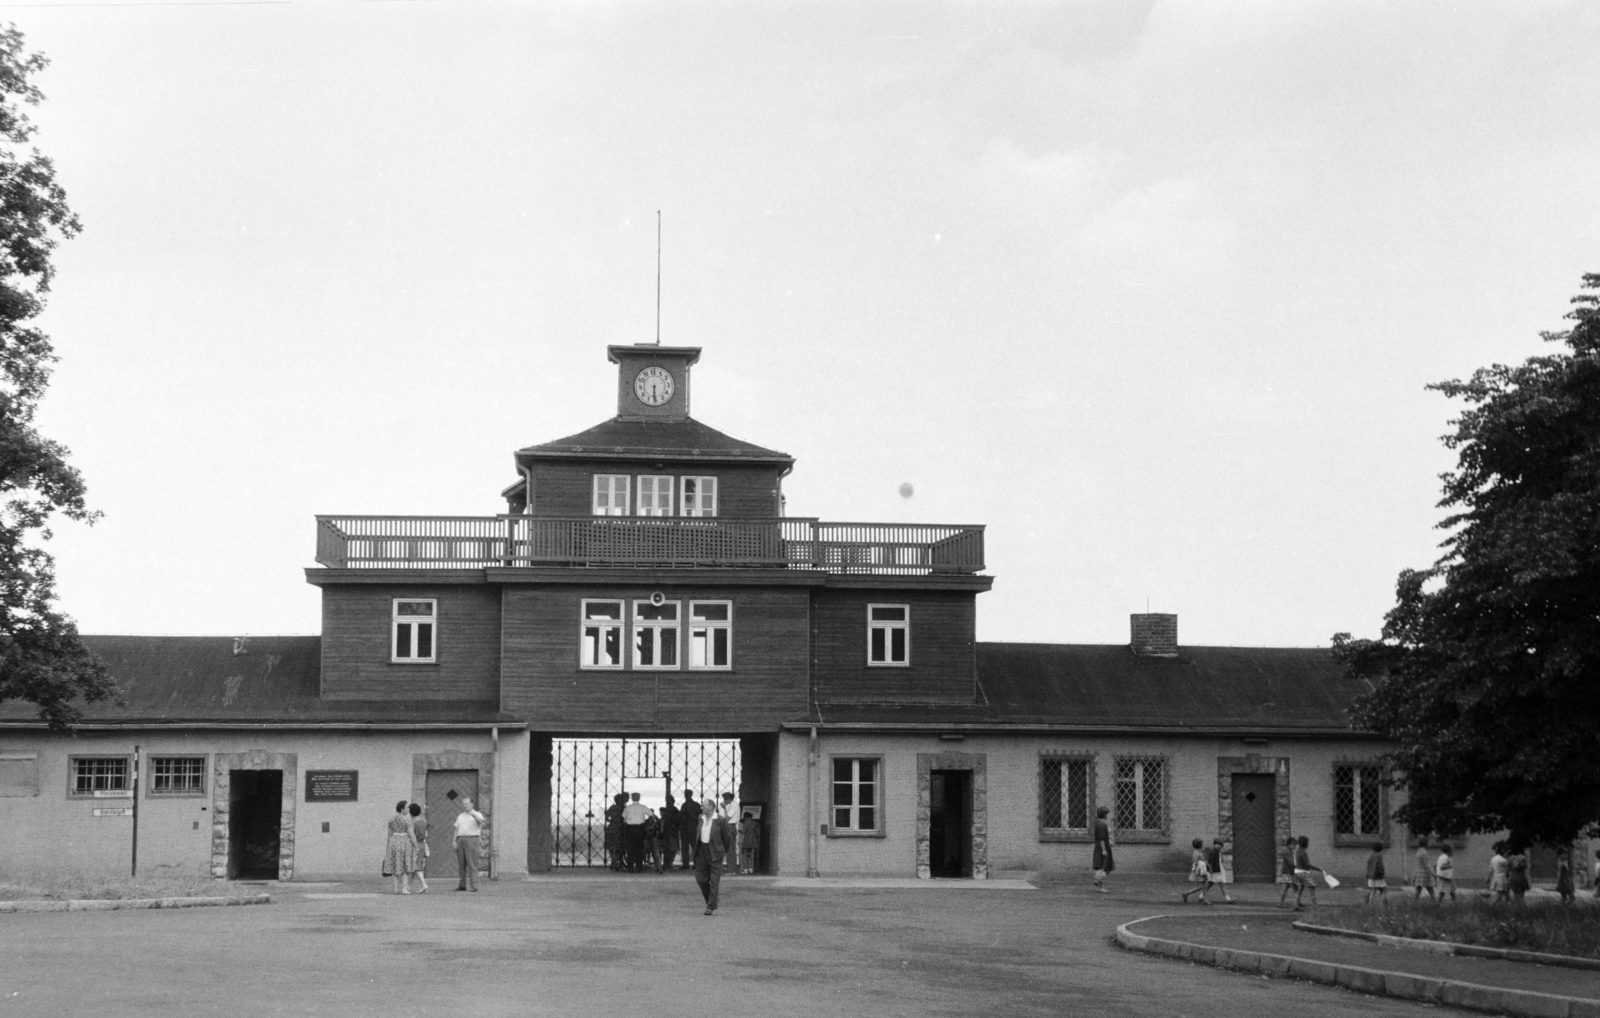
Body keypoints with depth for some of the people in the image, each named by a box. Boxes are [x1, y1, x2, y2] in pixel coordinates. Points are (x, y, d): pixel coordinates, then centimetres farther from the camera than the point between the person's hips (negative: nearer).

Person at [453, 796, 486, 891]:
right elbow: (457, 830, 18)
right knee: (461, 864, 3)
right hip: (461, 840, 5)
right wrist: (454, 841, 5)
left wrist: (473, 815, -35)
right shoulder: (460, 816, 21)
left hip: (471, 839, -5)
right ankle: (462, 885, 7)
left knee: (472, 864, -10)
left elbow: (481, 821, -18)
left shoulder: (477, 815, 4)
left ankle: (473, 886, -12)